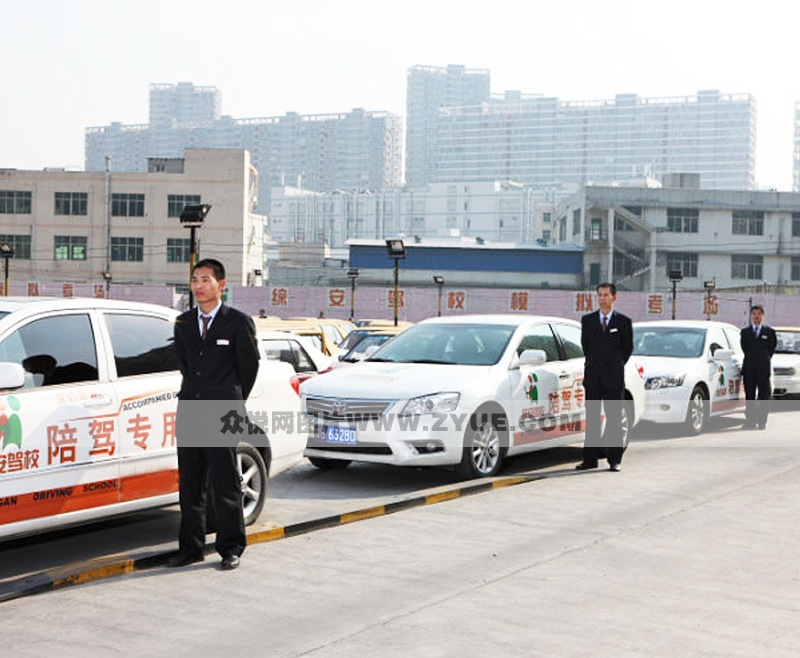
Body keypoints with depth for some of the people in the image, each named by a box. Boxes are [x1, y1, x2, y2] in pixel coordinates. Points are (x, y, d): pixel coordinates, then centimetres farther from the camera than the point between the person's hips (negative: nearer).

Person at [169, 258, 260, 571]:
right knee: (190, 484, 9)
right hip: (189, 412, 5)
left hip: (222, 414, -5)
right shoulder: (183, 323, 12)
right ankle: (191, 547, 17)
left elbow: (249, 366, 5)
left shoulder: (239, 322, -3)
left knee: (225, 484, 0)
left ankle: (231, 548, 10)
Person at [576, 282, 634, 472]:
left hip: (614, 377, -2)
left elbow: (628, 348, 9)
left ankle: (615, 459, 4)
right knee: (591, 418, 3)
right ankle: (590, 459, 6)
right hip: (592, 376, 2)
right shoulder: (587, 320, 9)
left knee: (614, 417, 0)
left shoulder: (623, 321, 1)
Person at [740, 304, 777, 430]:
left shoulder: (770, 332, 6)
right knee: (749, 396, 2)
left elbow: (772, 348, 7)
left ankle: (762, 422, 2)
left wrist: (764, 360, 4)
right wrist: (750, 359, 4)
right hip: (749, 369, 2)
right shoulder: (745, 331, 11)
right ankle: (750, 421, 5)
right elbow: (744, 348, 10)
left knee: (764, 396, -2)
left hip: (764, 368, -1)